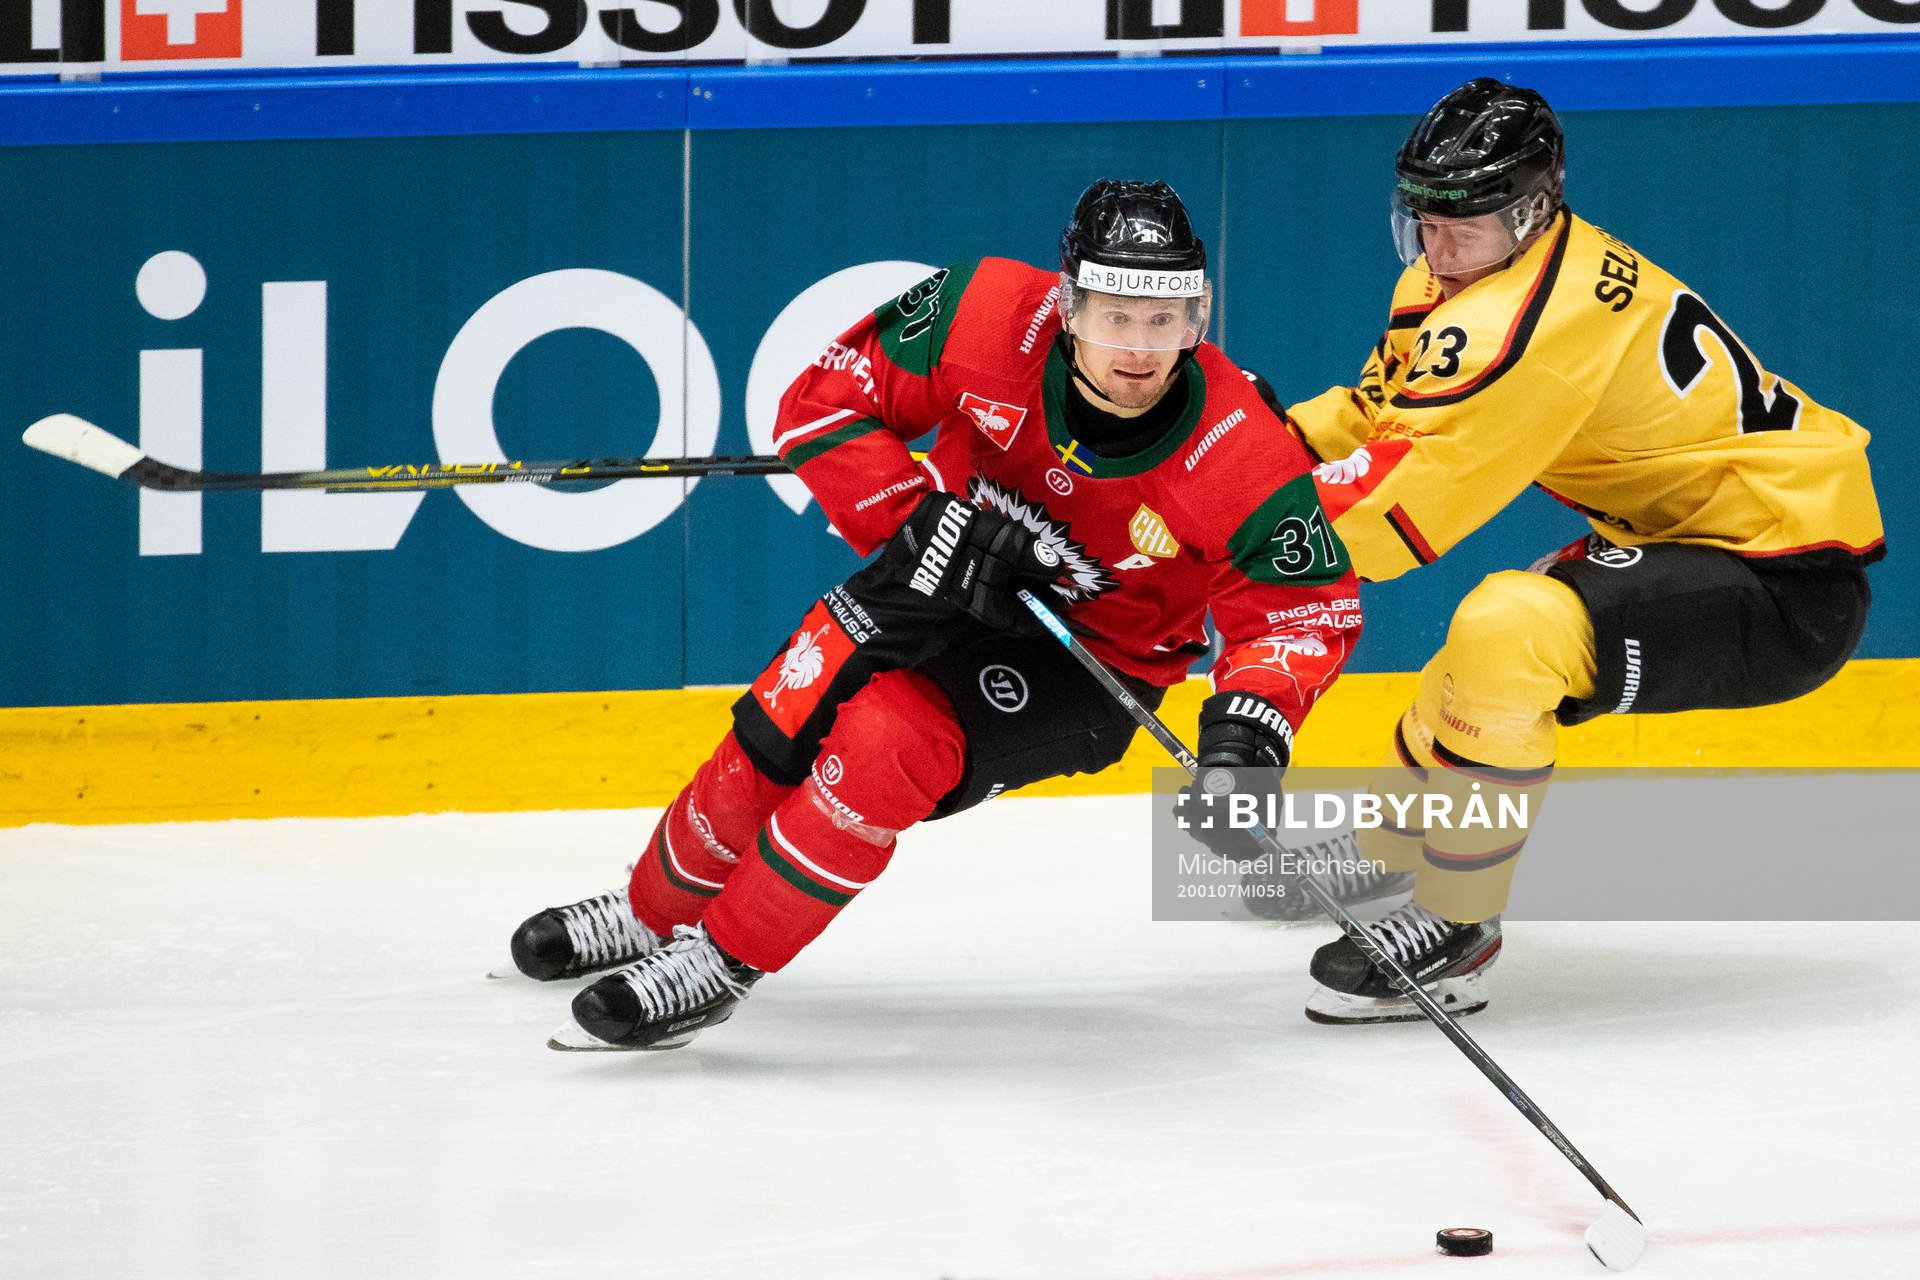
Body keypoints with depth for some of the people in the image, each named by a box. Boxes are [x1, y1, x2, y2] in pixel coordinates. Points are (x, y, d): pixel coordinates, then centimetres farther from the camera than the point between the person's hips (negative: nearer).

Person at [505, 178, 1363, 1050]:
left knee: (887, 743, -26)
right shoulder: (989, 318, -26)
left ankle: (723, 961, -9)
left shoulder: (1241, 461, -29)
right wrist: (914, 519, -27)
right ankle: (655, 912, 27)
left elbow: (1304, 605, -18)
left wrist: (1250, 720, -35)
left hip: (1091, 665, -3)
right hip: (951, 579, 3)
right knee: (778, 733, -4)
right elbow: (824, 399, -15)